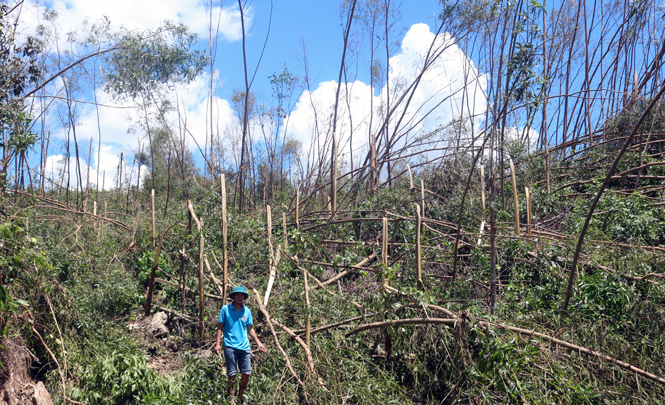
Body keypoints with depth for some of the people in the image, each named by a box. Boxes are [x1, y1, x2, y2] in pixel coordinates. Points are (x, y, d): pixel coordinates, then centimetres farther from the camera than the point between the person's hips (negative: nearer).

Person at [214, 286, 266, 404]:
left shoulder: (247, 311, 11)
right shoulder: (225, 309, 0)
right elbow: (220, 327, 1)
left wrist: (259, 343, 11)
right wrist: (217, 344, -7)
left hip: (244, 347, 4)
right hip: (230, 346, -4)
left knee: (246, 374, 3)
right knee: (232, 375, -2)